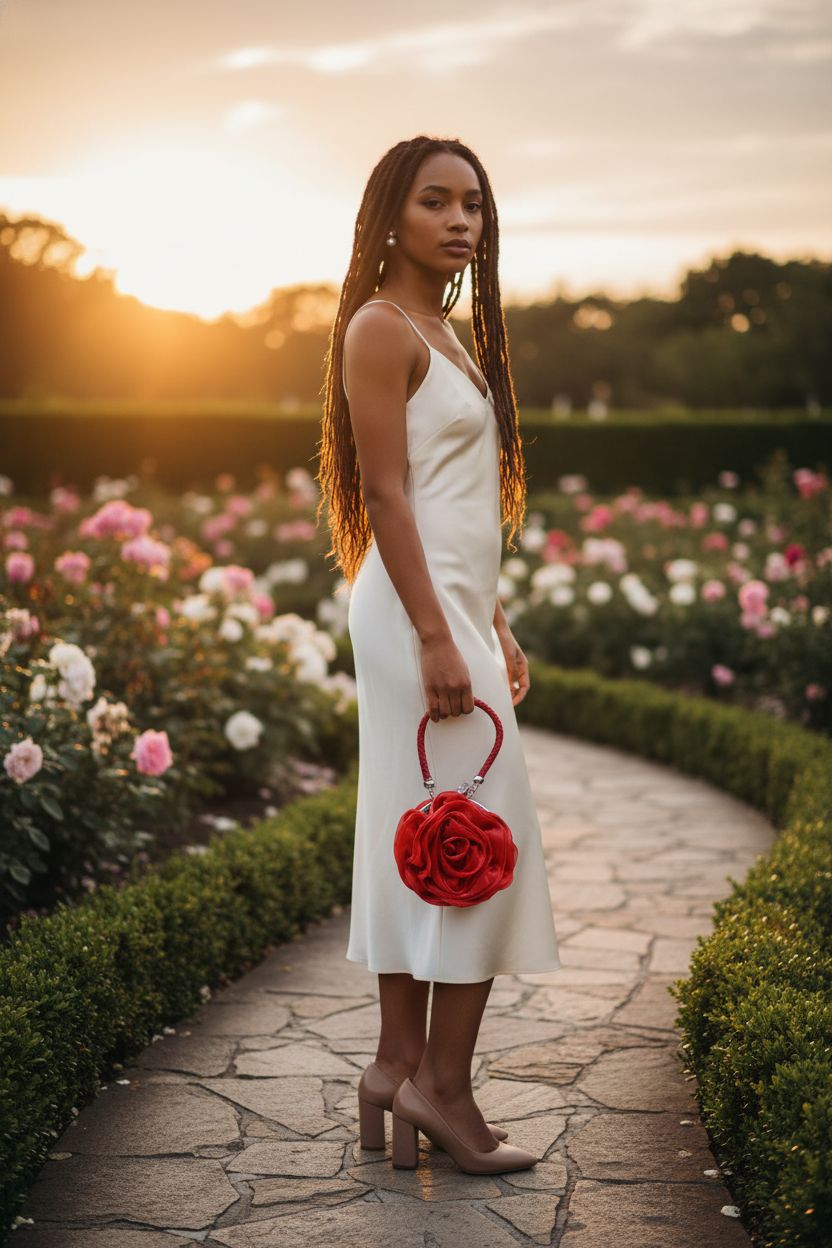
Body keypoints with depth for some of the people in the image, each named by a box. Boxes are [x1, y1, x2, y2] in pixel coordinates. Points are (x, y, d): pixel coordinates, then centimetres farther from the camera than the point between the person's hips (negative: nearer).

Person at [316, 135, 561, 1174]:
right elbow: (385, 494, -16)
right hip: (419, 611, -9)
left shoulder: (446, 335, 19)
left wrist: (494, 626, 20)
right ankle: (442, 1081, -1)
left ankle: (398, 1066, 15)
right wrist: (438, 638, -21)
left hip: (453, 608, 9)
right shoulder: (380, 328, -9)